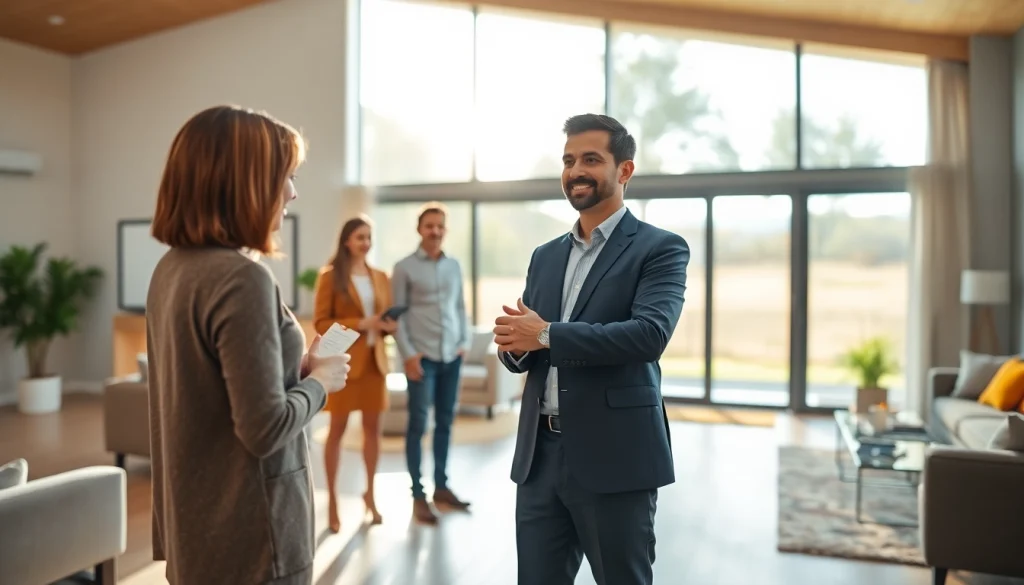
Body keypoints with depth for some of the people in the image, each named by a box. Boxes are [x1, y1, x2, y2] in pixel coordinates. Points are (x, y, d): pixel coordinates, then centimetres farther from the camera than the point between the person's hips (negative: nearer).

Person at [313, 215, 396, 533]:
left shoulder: (381, 278, 11)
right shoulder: (330, 276, -5)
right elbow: (321, 322, -7)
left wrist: (389, 325, -5)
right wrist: (359, 324, -18)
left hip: (374, 359, 5)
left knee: (373, 427, 9)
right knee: (338, 428, 3)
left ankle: (370, 493, 24)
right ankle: (332, 499, 14)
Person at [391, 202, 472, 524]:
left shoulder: (454, 265, 11)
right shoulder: (405, 267, -1)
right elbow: (397, 314, -3)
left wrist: (464, 342, 7)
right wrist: (408, 354, -9)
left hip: (451, 355, 4)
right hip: (422, 356, -4)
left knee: (445, 422, 10)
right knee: (418, 425, 1)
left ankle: (441, 486, 23)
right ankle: (418, 495, 9)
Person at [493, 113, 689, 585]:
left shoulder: (660, 248, -4)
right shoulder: (546, 256, 14)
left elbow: (651, 333, -20)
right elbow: (522, 350, 13)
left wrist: (547, 335, -20)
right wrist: (514, 345, -11)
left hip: (615, 456, -5)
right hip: (540, 454, 6)